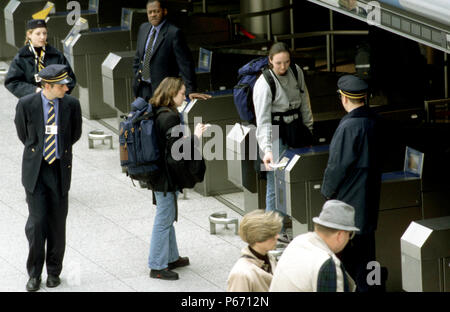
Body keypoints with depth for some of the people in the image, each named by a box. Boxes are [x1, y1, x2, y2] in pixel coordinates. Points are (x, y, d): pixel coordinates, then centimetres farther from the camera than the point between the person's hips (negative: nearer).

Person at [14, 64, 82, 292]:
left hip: (60, 170, 1)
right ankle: (34, 273, 8)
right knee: (37, 221, -6)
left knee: (57, 223, 7)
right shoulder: (26, 104, -8)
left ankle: (54, 271, 22)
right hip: (35, 170, -1)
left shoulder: (72, 105, -5)